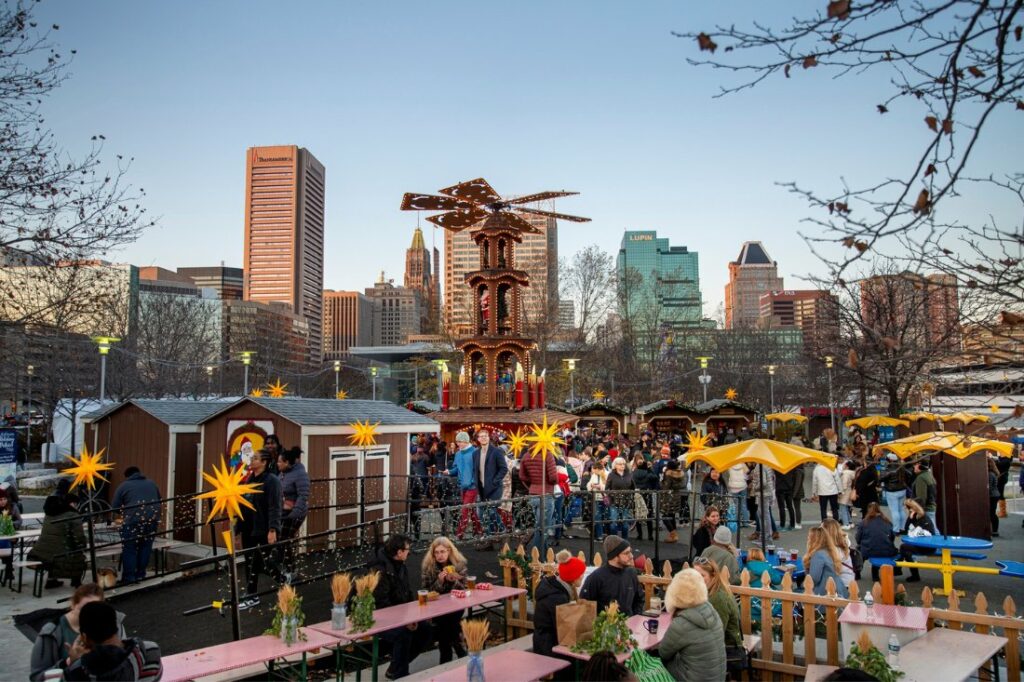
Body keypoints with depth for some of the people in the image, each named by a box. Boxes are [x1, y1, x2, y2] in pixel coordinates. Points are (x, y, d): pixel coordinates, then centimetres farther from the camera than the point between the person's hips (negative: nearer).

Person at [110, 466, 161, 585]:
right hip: (152, 519, 4)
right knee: (145, 548, 13)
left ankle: (129, 578, 4)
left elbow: (115, 507, 7)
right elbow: (159, 501, 29)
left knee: (129, 550, 4)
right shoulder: (151, 484, 22)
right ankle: (141, 575, 18)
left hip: (133, 520, -4)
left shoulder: (123, 486, 9)